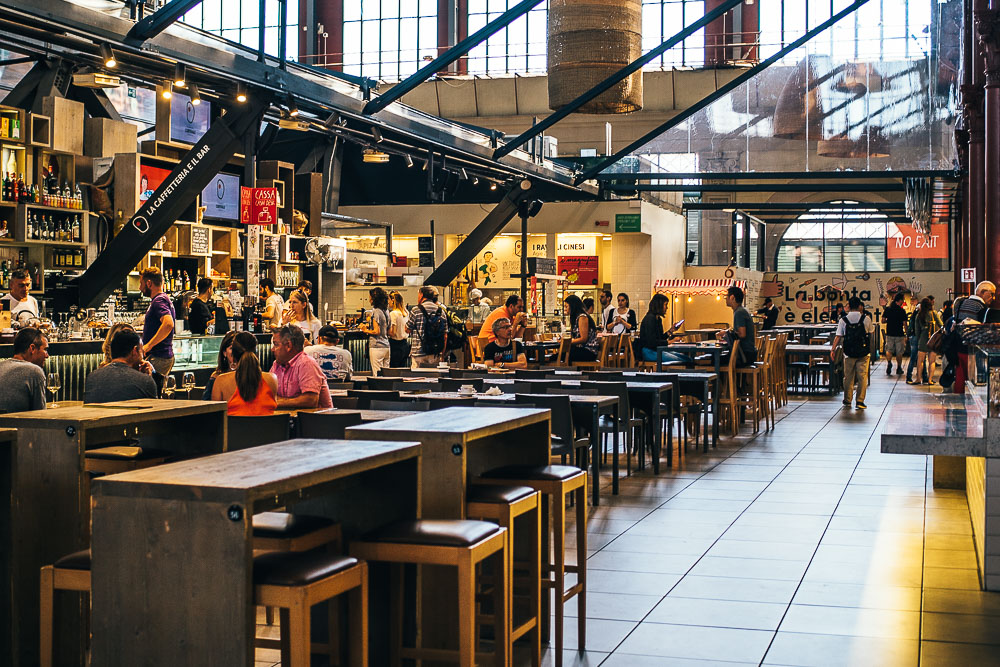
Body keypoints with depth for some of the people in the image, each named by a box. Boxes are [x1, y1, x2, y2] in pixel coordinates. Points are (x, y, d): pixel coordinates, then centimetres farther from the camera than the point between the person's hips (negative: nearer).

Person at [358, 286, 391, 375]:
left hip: (377, 347, -8)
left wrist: (365, 330, 0)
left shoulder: (376, 312, -12)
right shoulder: (386, 311, 11)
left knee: (377, 374, -6)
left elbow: (376, 331, -17)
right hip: (386, 346, 8)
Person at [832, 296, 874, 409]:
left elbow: (838, 336, -7)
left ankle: (847, 400, 18)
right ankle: (859, 401, 1)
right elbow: (871, 330, 12)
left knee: (848, 377, 11)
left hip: (849, 353, 1)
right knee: (862, 376, 3)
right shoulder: (866, 318, -5)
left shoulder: (843, 320, -3)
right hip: (863, 353, -1)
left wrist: (833, 349, -3)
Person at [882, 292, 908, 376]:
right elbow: (904, 324, -11)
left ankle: (889, 362, -17)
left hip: (889, 334, 3)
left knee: (889, 350, 10)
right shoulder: (902, 311, -10)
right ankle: (899, 368, 17)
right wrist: (906, 333, -1)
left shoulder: (888, 309, 0)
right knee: (899, 352, 9)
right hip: (899, 334, -3)